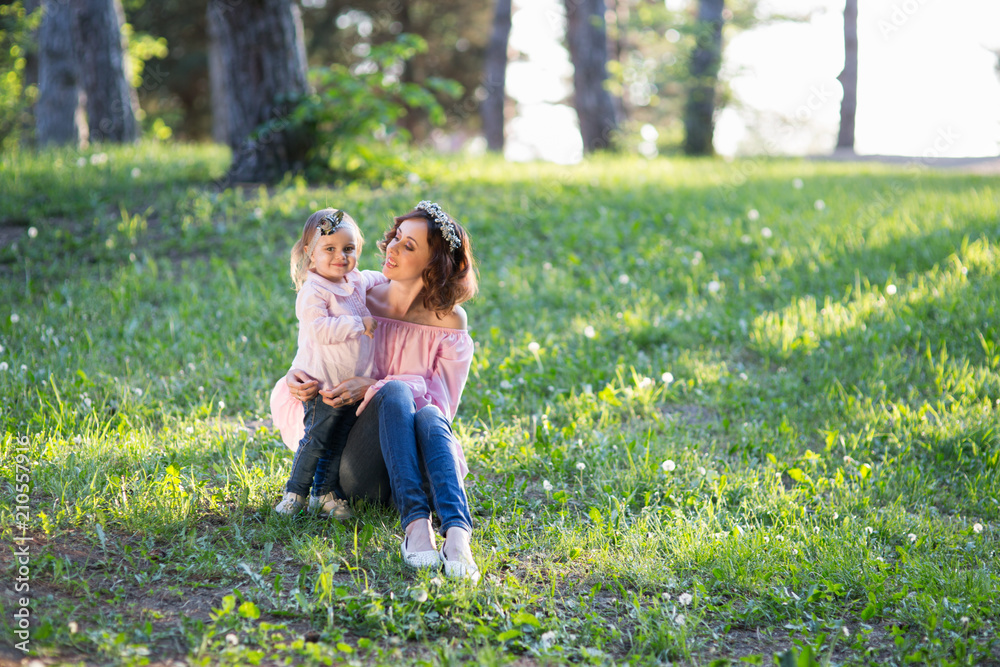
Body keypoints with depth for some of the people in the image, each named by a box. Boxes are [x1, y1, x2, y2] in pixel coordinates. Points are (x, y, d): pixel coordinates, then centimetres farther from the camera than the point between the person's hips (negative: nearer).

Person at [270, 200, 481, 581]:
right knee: (396, 392, -31)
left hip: (414, 460, -1)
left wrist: (372, 387, -19)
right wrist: (296, 377, -12)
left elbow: (441, 398, -5)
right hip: (359, 468, 1)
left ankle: (457, 534, -60)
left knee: (428, 417, -36)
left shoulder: (450, 321, 2)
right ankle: (415, 523, -51)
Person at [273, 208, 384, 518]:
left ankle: (325, 493, 23)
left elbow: (379, 279, 32)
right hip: (323, 385, -7)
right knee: (315, 440, -4)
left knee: (339, 442, 13)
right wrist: (358, 324, -29)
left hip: (354, 384, 8)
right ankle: (295, 492, 10)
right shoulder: (313, 292, -18)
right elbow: (320, 329, -31)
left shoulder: (356, 281, 8)